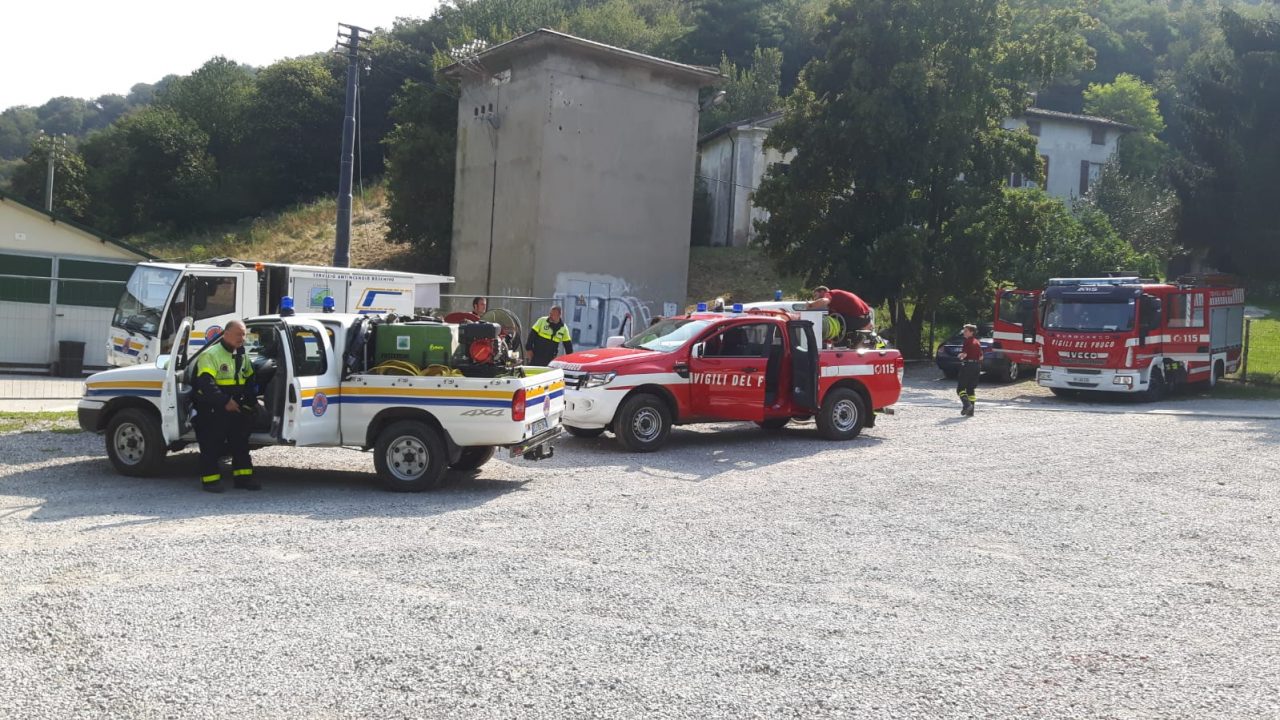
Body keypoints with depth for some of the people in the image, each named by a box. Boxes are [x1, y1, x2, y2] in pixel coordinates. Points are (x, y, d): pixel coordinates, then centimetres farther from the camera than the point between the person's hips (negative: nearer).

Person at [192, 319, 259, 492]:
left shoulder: (242, 357, 11)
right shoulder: (211, 355, -14)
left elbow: (249, 381, 21)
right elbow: (206, 384, -24)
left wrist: (251, 402, 10)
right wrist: (225, 402, -29)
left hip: (235, 407, 8)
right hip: (212, 409, -8)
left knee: (240, 442, 11)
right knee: (211, 445, -1)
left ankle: (243, 476, 19)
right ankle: (210, 479, 6)